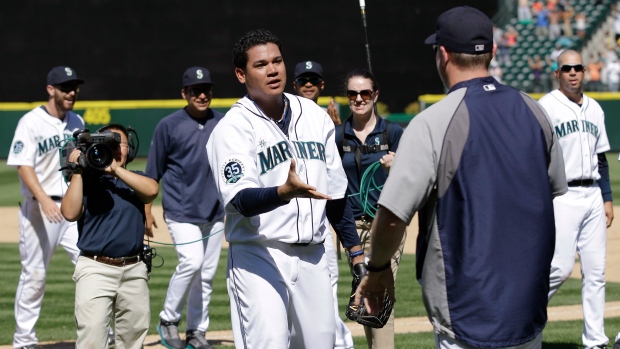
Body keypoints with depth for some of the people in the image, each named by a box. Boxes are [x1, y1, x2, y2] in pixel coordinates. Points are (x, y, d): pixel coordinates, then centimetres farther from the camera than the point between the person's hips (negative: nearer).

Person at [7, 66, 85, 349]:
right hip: (40, 208, -5)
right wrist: (44, 200, -29)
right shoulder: (31, 123, -9)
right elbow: (24, 166, -17)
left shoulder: (77, 122, 10)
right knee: (34, 275, 0)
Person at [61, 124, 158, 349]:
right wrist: (77, 171, -11)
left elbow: (152, 189, -10)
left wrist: (115, 169, -14)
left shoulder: (135, 179, 13)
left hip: (134, 271, 4)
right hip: (95, 270, -4)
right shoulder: (86, 180, 5)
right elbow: (70, 213, -11)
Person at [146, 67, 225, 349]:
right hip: (181, 210, -4)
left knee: (207, 274, 6)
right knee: (191, 262, -20)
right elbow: (153, 172, 1)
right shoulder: (169, 126, -3)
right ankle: (168, 320, -2)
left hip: (214, 211, 4)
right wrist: (146, 209, -2)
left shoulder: (223, 124, 7)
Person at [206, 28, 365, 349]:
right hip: (259, 258, -6)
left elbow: (335, 190, 16)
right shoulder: (232, 128, -9)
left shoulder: (315, 117, 10)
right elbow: (240, 200, -22)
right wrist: (285, 192, -40)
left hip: (312, 258, 6)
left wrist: (355, 249, 13)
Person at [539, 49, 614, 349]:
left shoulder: (594, 110, 15)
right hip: (562, 197, -6)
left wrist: (607, 199, 14)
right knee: (561, 267, -13)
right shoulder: (546, 107, -6)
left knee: (595, 271, 4)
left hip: (592, 197, 6)